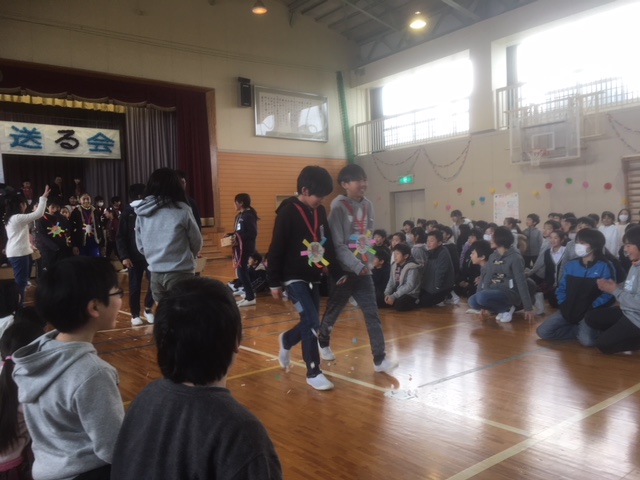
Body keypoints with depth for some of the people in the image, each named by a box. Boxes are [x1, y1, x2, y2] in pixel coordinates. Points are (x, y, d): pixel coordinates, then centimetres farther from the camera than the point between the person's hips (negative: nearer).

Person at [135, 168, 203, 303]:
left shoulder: (141, 213, 3)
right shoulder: (181, 210, -10)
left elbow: (140, 246, 8)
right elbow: (197, 242, 0)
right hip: (180, 273, -5)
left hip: (155, 274, 5)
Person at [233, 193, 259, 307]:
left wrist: (238, 239, -23)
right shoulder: (240, 215, 14)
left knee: (242, 272, -8)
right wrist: (234, 237, 3)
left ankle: (251, 298, -2)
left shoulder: (248, 216, -15)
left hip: (245, 247, -10)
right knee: (242, 271, 12)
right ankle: (248, 296, 20)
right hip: (240, 247, 10)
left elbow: (253, 233, -22)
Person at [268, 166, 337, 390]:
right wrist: (274, 282, -11)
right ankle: (313, 372, 3)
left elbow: (328, 243, 15)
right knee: (312, 323, -12)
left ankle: (287, 340, 44)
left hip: (313, 277, 7)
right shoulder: (288, 212, -14)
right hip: (294, 277, -7)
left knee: (310, 323, 13)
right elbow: (276, 249, -13)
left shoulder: (320, 211, 6)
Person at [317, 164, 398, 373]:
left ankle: (380, 359, 2)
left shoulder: (368, 205, 6)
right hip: (344, 270, -5)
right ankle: (323, 343, 38)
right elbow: (337, 244, -17)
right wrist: (357, 266, -21)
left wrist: (368, 263, 3)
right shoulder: (339, 207, -12)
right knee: (333, 311, 12)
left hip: (364, 270, 5)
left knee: (372, 314, -1)